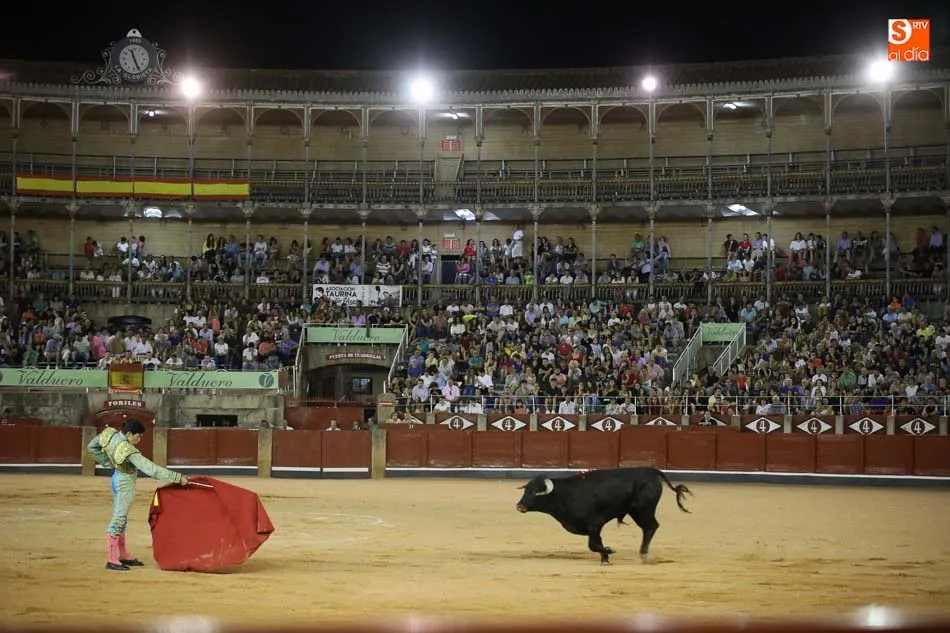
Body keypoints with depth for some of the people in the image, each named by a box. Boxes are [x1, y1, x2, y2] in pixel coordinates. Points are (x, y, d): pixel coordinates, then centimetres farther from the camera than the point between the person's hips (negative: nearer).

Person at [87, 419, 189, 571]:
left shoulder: (110, 434, -8)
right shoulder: (128, 450, -30)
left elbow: (92, 447, 9)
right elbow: (151, 469, -31)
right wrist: (177, 477, -29)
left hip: (118, 478, 9)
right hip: (125, 483, -9)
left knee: (120, 518, 17)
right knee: (119, 519, -3)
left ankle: (124, 555, 29)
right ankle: (112, 561, 2)